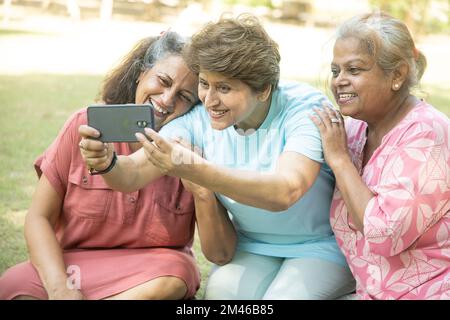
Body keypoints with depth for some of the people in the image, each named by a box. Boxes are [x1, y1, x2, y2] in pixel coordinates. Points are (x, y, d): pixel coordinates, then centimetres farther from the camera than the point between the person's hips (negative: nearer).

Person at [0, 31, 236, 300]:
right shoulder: (86, 126, -8)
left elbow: (221, 255, -9)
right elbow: (39, 218, -7)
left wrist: (202, 191, -27)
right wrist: (60, 288, -24)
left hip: (155, 271, 1)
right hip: (76, 266, -1)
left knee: (170, 281, -34)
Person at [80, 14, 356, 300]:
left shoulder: (306, 108, -22)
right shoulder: (200, 117, -10)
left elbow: (285, 192, -39)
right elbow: (133, 175, -16)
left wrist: (194, 169, -50)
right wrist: (108, 163, -40)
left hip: (322, 246, -3)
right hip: (254, 245, 3)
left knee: (284, 295, -29)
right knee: (221, 290, -25)